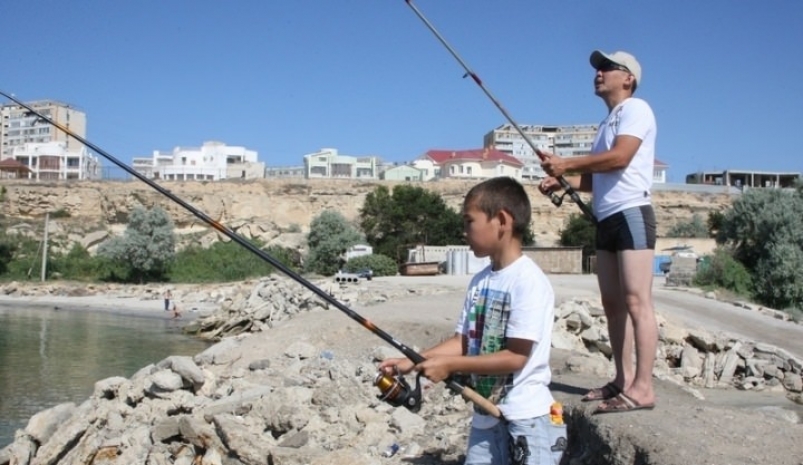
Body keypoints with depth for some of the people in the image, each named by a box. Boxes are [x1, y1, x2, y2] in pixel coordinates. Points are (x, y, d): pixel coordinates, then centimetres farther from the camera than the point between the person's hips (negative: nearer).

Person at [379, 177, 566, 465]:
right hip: (485, 416, 8)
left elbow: (516, 357, -20)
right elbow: (463, 341, 10)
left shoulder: (529, 281, -17)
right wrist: (412, 362, -1)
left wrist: (449, 365, -18)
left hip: (526, 419, -7)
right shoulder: (480, 281, 6)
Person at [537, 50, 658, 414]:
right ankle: (623, 379, 12)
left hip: (631, 214, -10)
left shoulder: (635, 109, -2)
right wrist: (562, 180, 8)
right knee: (612, 303, 7)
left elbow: (620, 157, -18)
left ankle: (643, 387, -15)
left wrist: (566, 163, -12)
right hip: (607, 220, 10)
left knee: (636, 301, -13)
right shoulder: (608, 122, 24)